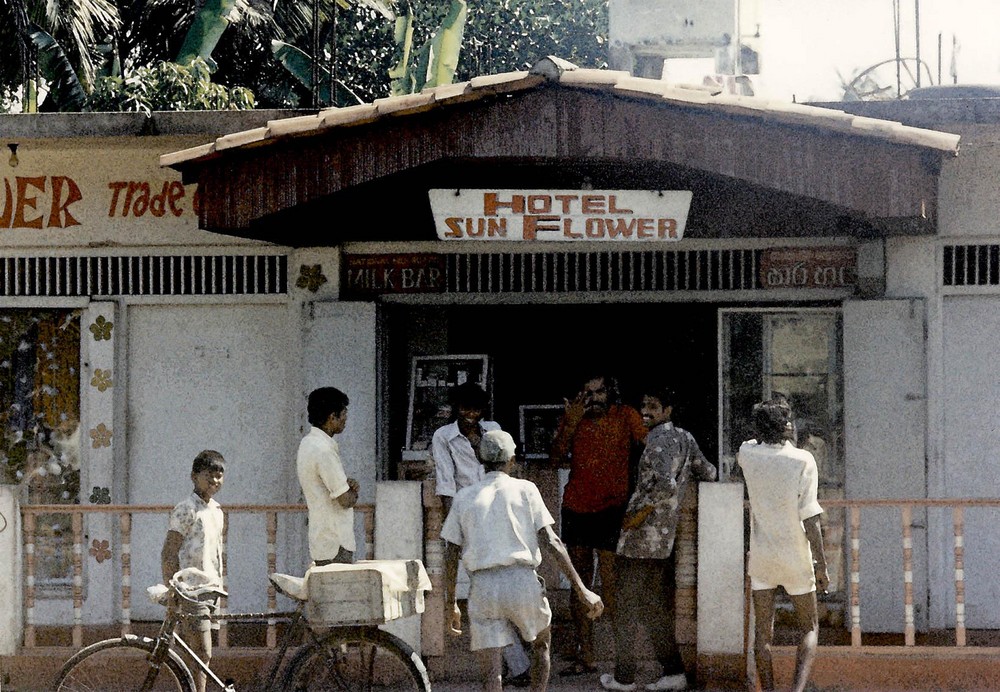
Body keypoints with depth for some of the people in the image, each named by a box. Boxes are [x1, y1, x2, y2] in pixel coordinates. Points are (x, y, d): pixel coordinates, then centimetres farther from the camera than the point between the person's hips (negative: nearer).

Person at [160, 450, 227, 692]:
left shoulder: (215, 510, 16)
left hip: (211, 589, 8)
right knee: (202, 654, -13)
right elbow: (168, 554, -13)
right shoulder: (186, 509, -10)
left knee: (201, 655, 7)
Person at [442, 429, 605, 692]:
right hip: (523, 582, -1)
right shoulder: (525, 490, 5)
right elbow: (551, 542, -3)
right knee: (542, 643, 28)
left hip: (483, 589, 1)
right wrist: (582, 590, -3)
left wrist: (450, 605, 19)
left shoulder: (464, 498, 11)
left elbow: (450, 556, 10)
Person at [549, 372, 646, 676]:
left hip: (611, 506, -5)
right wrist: (571, 423, -10)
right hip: (576, 507, 5)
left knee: (610, 582, -13)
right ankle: (585, 655, 14)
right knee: (579, 583, 8)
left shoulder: (625, 416, -1)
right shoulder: (573, 417, 9)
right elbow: (557, 458, 2)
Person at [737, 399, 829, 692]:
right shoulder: (802, 461, -14)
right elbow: (810, 518, -16)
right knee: (809, 629, 10)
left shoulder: (749, 453, -4)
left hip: (761, 557, 3)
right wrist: (821, 565, -11)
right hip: (796, 558, -3)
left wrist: (766, 432, 23)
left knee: (763, 632, 9)